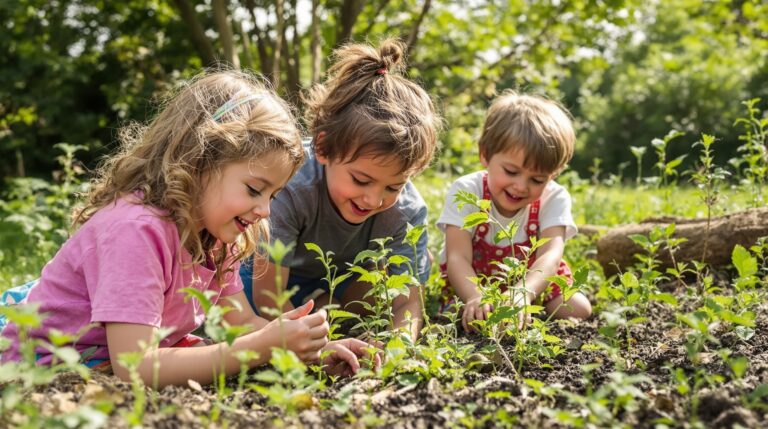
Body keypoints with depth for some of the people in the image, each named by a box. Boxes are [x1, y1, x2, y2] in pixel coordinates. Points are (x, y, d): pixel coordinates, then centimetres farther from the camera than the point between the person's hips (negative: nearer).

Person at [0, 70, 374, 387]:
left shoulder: (212, 234, -2)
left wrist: (312, 348, -20)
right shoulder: (137, 230, -31)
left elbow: (244, 321, 0)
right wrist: (265, 346, -39)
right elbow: (134, 367, -38)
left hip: (134, 358, 8)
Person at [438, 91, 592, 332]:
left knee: (579, 310, -19)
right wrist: (475, 299, -55)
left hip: (534, 283, 1)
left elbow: (551, 255, -35)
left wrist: (524, 293, -58)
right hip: (474, 282, -1)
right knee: (468, 316, -30)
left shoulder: (553, 199, -20)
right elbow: (458, 257, -32)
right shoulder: (466, 192, -23)